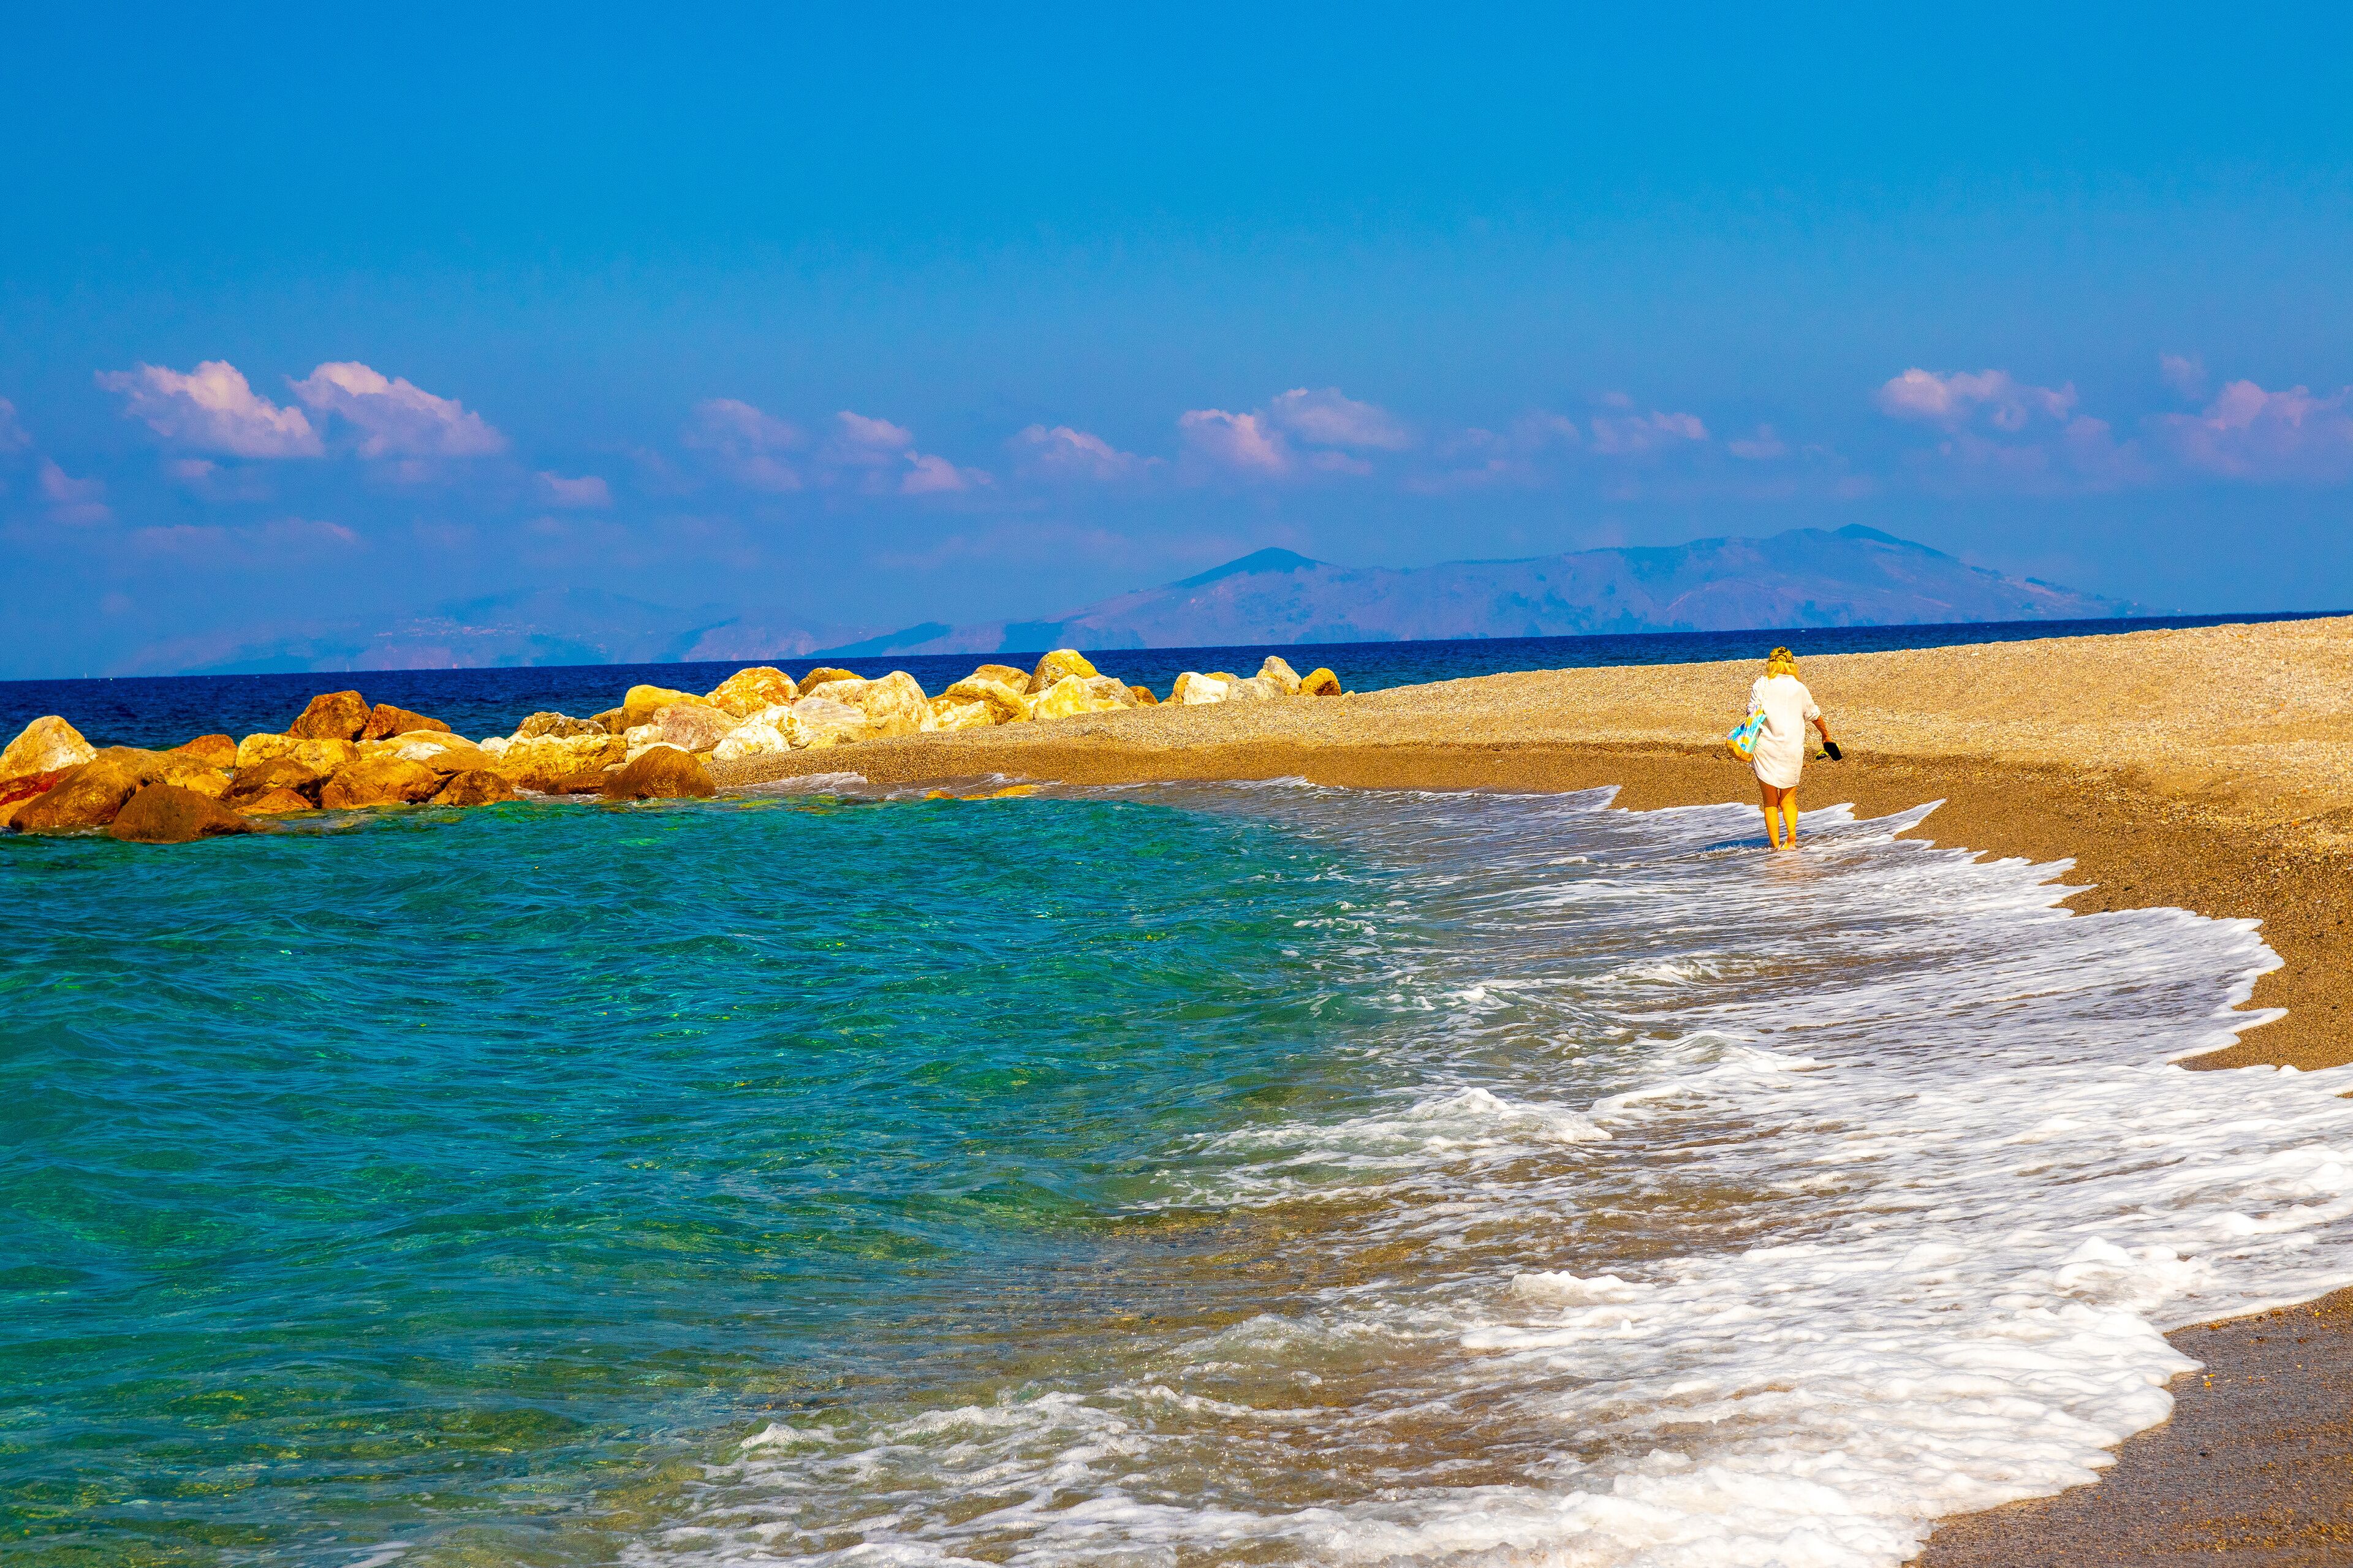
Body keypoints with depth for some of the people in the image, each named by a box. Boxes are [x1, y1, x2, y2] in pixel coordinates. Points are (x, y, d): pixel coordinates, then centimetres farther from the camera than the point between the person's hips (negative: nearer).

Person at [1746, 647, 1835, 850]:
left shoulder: (1761, 685, -1)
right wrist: (1826, 734, 33)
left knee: (1770, 802, 8)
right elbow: (1814, 715, 17)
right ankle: (1791, 835, -15)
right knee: (1788, 800, 10)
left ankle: (1776, 845, 4)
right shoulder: (1799, 688, 5)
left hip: (1766, 749, -1)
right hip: (1792, 750, 1)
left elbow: (1753, 716, -7)